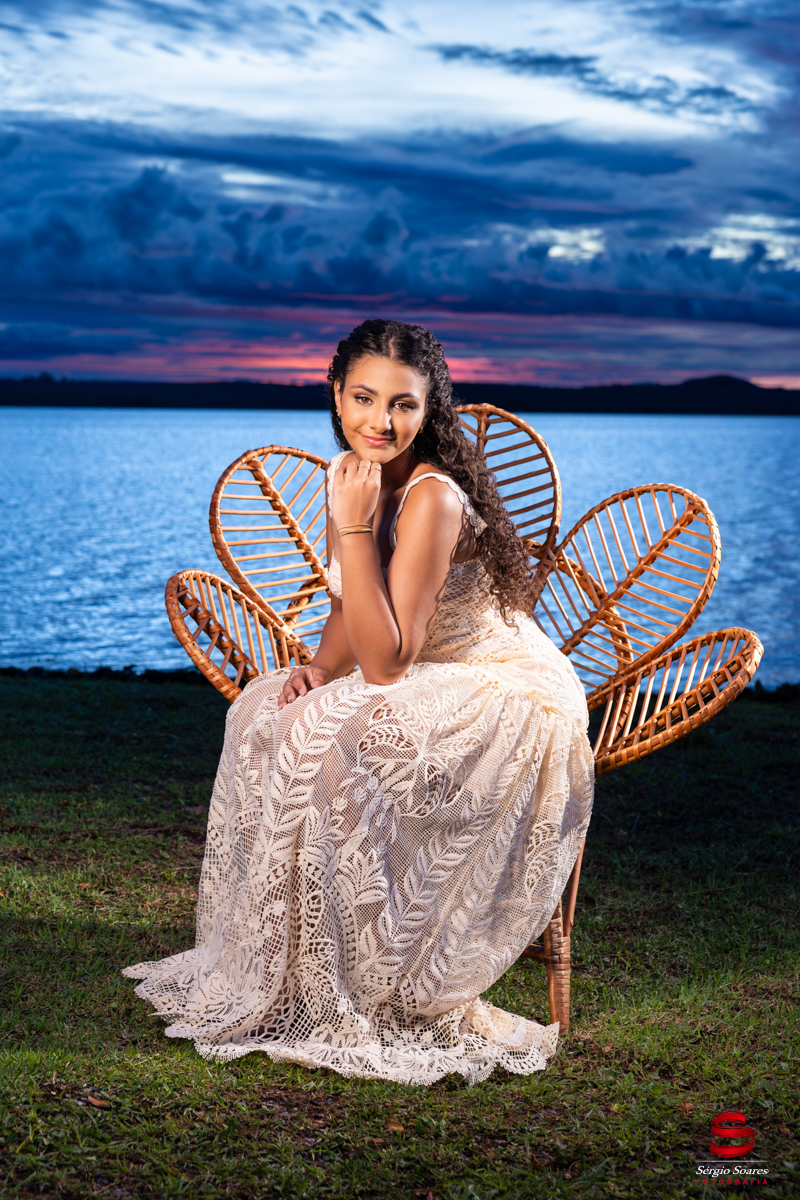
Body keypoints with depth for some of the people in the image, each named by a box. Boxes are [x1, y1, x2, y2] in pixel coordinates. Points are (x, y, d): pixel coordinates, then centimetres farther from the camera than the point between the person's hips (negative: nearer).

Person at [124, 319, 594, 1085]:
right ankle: (264, 962, 5)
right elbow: (349, 609, 13)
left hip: (508, 702, -8)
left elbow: (386, 662, -29)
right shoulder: (350, 475, 0)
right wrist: (319, 669, -7)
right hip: (429, 683, 9)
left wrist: (353, 527, -31)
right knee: (264, 713, -4)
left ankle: (369, 996, -10)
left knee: (330, 746, -26)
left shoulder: (432, 499, -26)